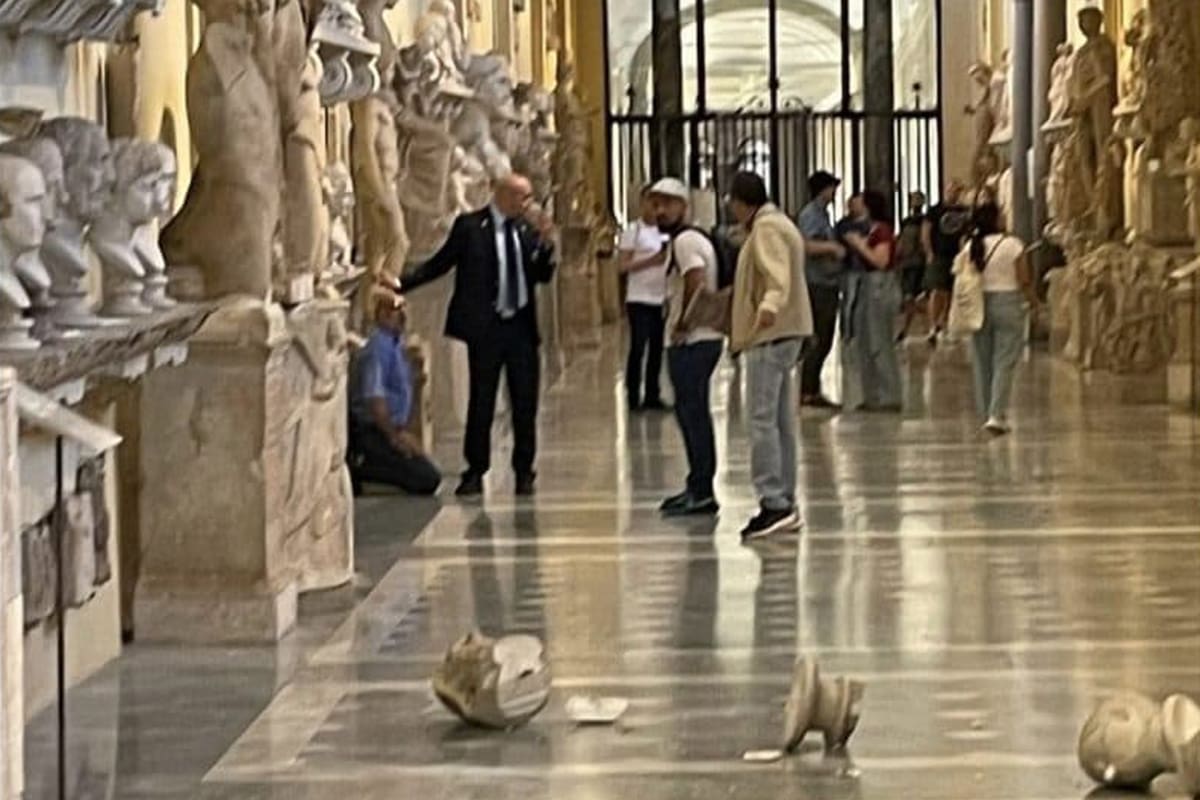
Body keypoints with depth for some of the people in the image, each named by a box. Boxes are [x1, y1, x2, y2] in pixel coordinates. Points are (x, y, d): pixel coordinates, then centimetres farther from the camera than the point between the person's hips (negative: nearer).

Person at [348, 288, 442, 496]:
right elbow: (374, 398, -23)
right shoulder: (378, 346, -17)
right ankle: (358, 468, -11)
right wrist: (395, 437, -18)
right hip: (373, 431, -9)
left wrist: (405, 433, 11)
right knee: (427, 479, -15)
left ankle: (359, 466, 6)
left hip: (393, 429, 9)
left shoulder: (398, 345, 12)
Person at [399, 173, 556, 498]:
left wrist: (546, 243, -10)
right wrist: (401, 283, -9)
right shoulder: (469, 227, -4)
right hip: (485, 327, -3)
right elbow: (439, 264, 0)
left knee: (525, 403, 7)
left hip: (522, 326, 3)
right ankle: (475, 472, 14)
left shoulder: (528, 229, 6)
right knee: (481, 402, 4)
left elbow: (543, 276, 6)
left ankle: (524, 472, 19)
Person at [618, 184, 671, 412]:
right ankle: (633, 398, 0)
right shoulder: (633, 231, -3)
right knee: (638, 348, -6)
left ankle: (652, 397, 14)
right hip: (640, 299, -5)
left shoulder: (664, 232, 13)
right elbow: (624, 266, -9)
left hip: (661, 298, 5)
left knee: (657, 349, 7)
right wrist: (652, 261, -19)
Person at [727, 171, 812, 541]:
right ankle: (785, 502, 14)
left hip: (769, 334, -11)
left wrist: (770, 305, -47)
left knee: (762, 420, -14)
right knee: (781, 420, 11)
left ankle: (774, 503, -18)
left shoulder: (766, 228, -13)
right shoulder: (778, 223, 20)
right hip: (780, 333, 11)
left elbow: (777, 276, -29)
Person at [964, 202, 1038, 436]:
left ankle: (987, 414, 17)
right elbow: (1024, 280, -7)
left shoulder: (971, 246, 0)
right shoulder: (1012, 244, -10)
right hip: (1007, 302, -4)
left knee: (982, 362, 11)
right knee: (1004, 362, -3)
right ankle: (996, 415, -12)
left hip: (979, 304, 4)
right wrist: (1033, 300, 9)